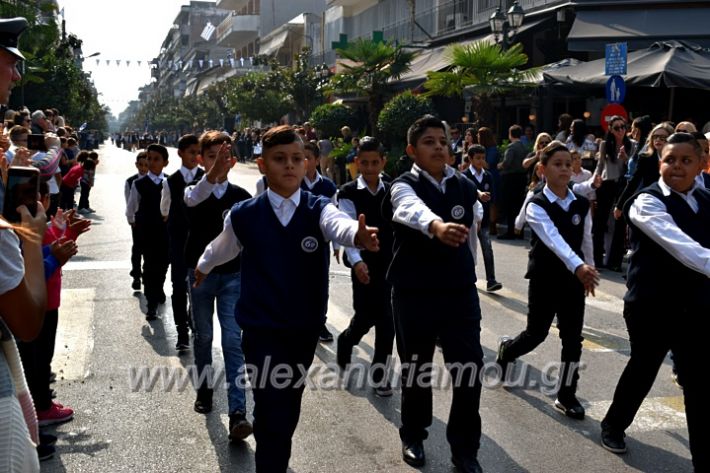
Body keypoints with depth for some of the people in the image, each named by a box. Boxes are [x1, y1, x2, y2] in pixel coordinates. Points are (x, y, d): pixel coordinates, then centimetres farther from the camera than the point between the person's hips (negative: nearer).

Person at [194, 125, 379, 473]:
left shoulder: (318, 209, -9)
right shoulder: (244, 215, -7)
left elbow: (338, 224, -33)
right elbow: (222, 247, 15)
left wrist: (358, 234, -56)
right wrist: (203, 267, 34)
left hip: (306, 327, 2)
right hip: (261, 327, -2)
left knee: (290, 402, 17)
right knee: (271, 408, -7)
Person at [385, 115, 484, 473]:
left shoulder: (466, 187, 2)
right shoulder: (403, 187, -13)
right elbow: (415, 210, -39)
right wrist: (438, 226, -60)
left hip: (460, 291, 3)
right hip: (413, 294, -3)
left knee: (470, 370, 0)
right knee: (415, 368, 11)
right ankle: (413, 437, 35)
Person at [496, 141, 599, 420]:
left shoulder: (581, 204, 1)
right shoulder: (536, 205, -14)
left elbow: (586, 240, 12)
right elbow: (553, 239, -31)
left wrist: (588, 272, 16)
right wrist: (579, 266, -45)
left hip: (574, 278, 4)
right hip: (544, 278, -4)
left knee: (573, 337, 3)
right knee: (536, 333, 7)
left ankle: (566, 395, 14)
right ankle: (507, 349, 39)